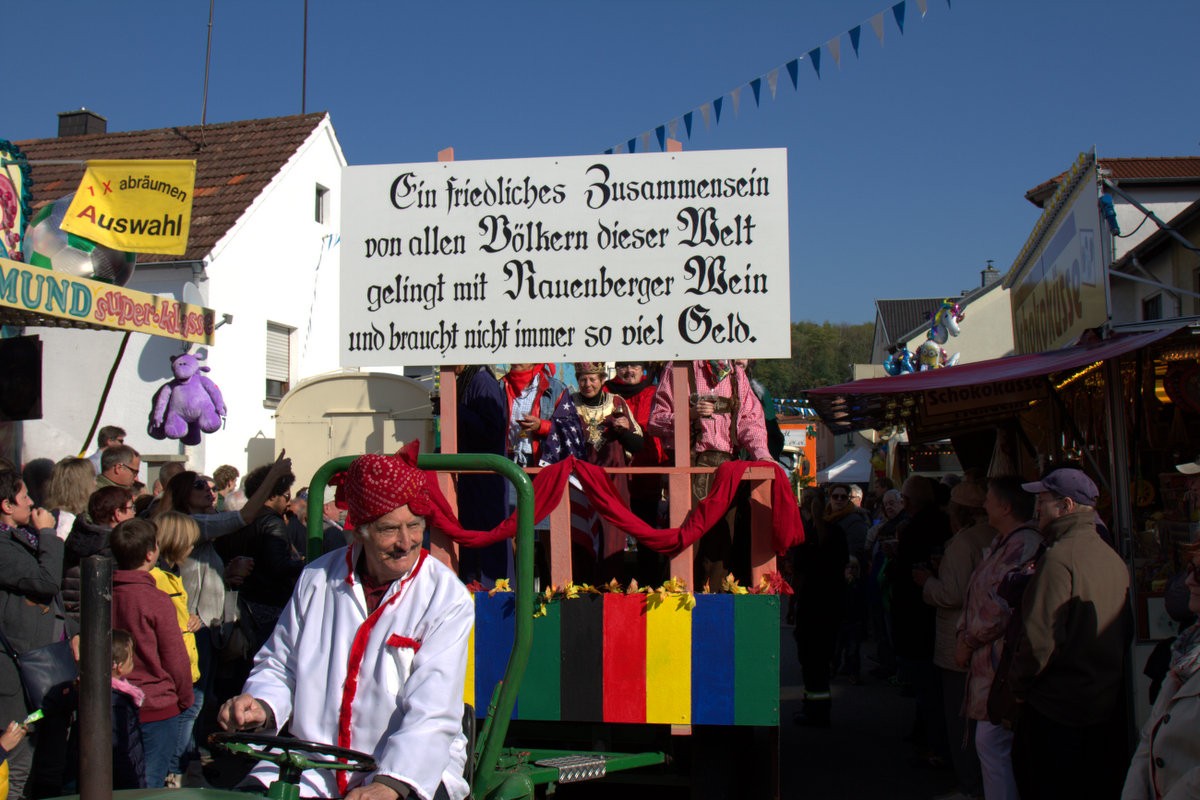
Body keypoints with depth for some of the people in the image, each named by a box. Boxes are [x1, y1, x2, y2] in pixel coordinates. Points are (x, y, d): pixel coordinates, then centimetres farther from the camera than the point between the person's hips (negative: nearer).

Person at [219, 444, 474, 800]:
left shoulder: (448, 598, -6)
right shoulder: (317, 579, 7)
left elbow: (432, 714, -15)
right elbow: (279, 666, 18)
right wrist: (261, 706, -4)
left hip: (413, 771, -3)